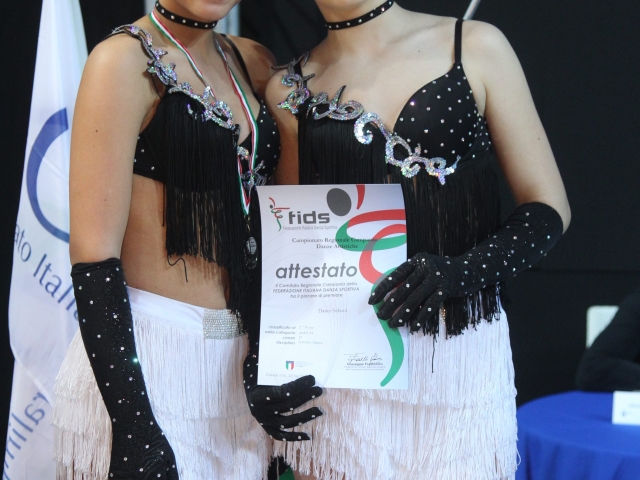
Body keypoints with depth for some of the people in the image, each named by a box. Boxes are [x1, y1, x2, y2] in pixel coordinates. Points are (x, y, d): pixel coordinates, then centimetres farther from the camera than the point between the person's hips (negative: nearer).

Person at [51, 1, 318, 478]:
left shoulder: (254, 62, 8)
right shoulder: (125, 60, -13)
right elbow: (93, 255, -18)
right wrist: (134, 431, -21)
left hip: (238, 361, 7)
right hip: (143, 357, -7)